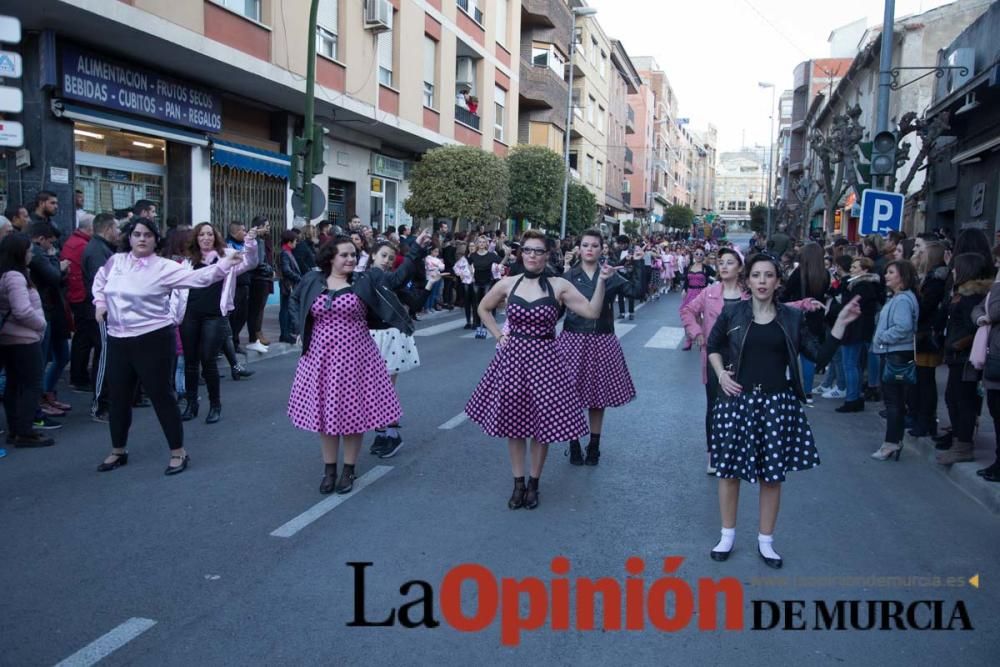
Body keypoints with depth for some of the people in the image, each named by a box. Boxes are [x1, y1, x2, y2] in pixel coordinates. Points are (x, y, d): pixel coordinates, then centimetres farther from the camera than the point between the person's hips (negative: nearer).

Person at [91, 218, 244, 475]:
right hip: (118, 340, 5)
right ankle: (118, 451, 33)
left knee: (160, 395, 0)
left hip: (153, 339, -5)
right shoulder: (116, 261, 6)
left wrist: (224, 264, -36)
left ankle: (178, 452, 13)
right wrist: (100, 302, 12)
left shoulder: (164, 267, -10)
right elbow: (99, 280, 27)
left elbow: (196, 277, -23)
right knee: (119, 397, 15)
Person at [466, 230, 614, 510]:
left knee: (542, 423, 5)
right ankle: (518, 483, 24)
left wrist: (601, 281, -22)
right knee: (513, 422, 8)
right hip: (512, 356, 2)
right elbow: (483, 309, 18)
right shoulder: (507, 284, 1)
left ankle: (533, 483, 24)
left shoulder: (559, 285, -4)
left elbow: (592, 312, -12)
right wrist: (499, 335, 7)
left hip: (543, 358, -2)